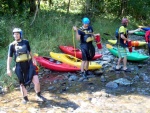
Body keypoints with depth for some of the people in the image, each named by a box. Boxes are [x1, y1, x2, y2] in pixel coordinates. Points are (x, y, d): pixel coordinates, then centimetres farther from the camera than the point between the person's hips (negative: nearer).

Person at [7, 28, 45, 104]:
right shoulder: (12, 45, -2)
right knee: (22, 83, 9)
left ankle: (38, 96, 15)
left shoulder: (26, 42, 3)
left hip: (29, 65, 1)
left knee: (36, 81, -6)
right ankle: (25, 98, 29)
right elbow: (9, 58, -1)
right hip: (20, 66, -1)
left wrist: (33, 60, 30)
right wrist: (8, 69, -6)